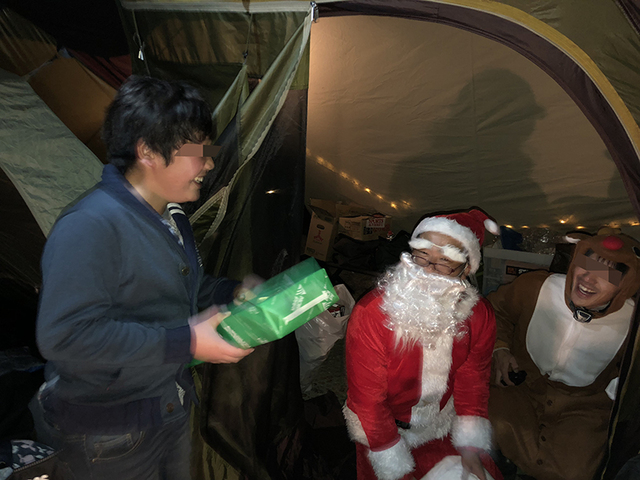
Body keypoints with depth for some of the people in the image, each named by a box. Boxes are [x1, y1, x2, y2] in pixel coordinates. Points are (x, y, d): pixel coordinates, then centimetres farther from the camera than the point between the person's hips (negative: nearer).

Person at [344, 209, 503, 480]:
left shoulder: (480, 317, -15)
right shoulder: (370, 315, -30)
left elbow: (472, 382, 1)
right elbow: (368, 400, -22)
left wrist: (470, 447, -2)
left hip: (444, 424, 4)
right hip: (385, 427, -3)